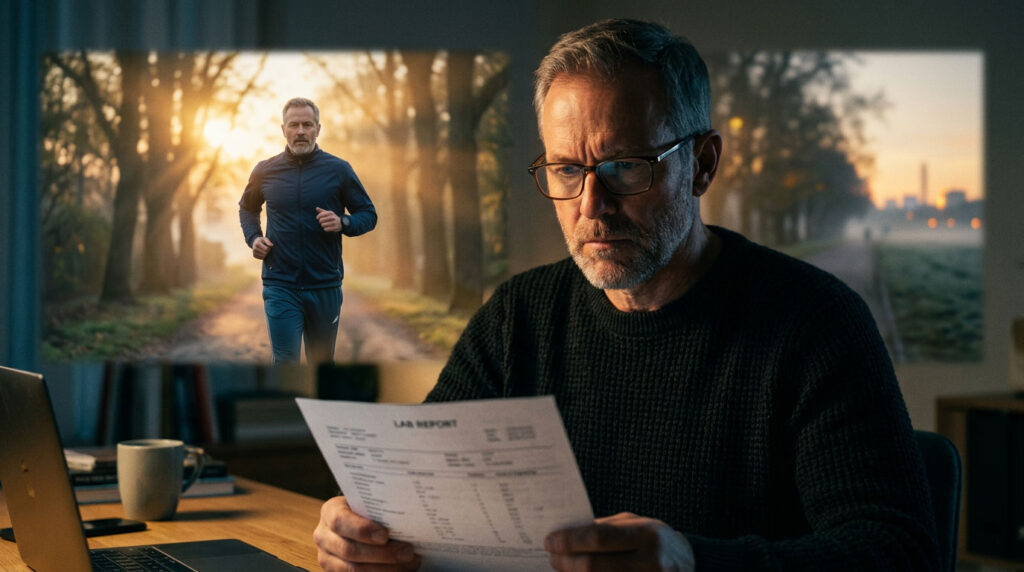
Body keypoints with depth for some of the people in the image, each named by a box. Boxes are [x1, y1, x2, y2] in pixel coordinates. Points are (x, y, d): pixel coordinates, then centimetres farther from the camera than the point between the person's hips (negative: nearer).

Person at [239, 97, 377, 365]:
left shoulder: (339, 170, -2)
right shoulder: (265, 171, 2)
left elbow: (369, 214, 4)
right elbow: (247, 208, 21)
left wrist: (343, 223, -16)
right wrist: (253, 238, 3)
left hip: (325, 285, 1)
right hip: (280, 285, -1)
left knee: (322, 363, 15)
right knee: (285, 362, -9)